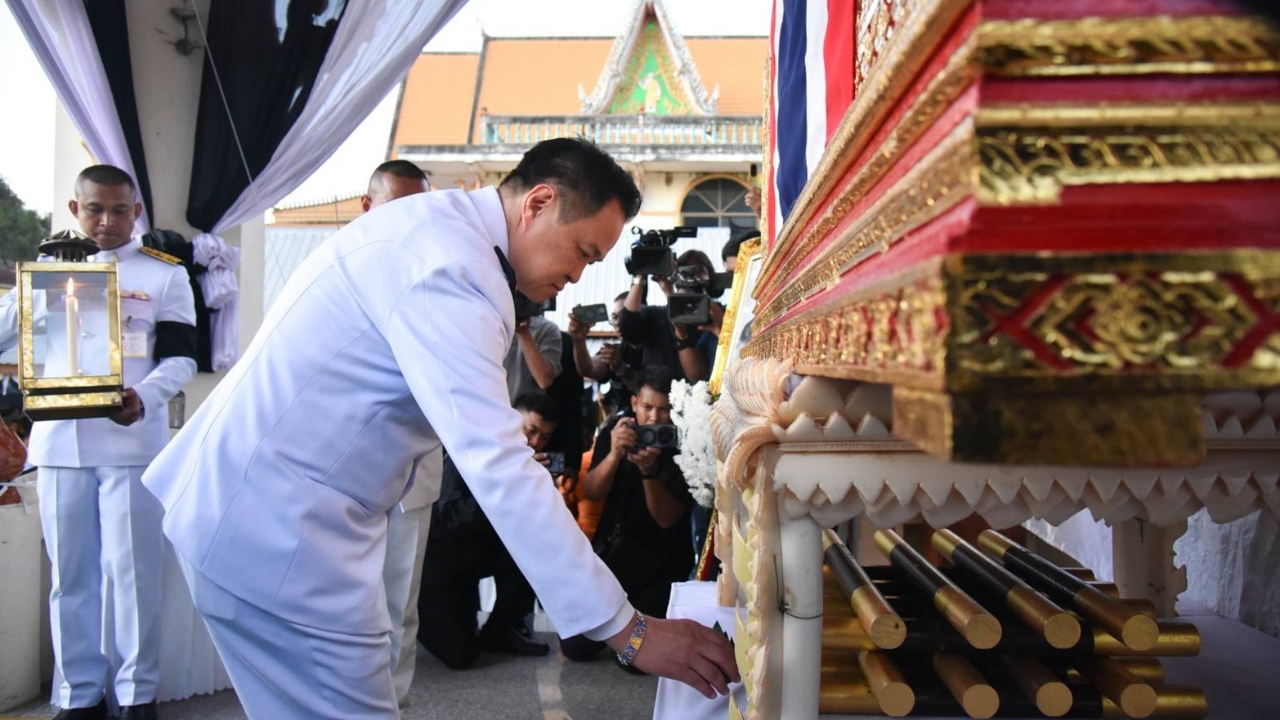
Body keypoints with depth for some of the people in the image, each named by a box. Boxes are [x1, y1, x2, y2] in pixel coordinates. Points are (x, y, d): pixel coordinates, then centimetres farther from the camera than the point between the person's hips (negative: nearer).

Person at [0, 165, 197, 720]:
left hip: (131, 441, -3)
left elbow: (180, 358, -1)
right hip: (59, 441, 3)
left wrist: (143, 398, -20)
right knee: (70, 573, 8)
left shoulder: (165, 274, 5)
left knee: (132, 569, 0)